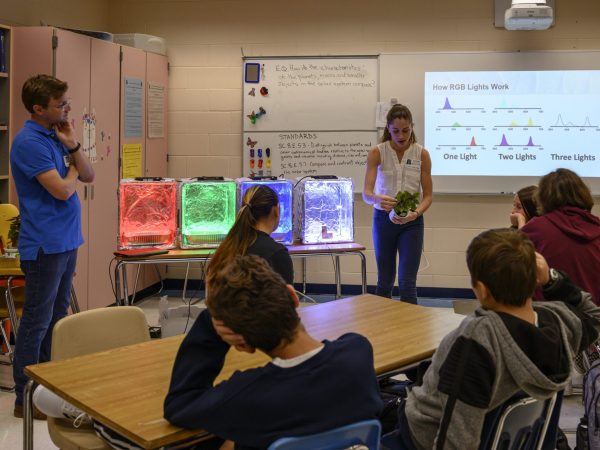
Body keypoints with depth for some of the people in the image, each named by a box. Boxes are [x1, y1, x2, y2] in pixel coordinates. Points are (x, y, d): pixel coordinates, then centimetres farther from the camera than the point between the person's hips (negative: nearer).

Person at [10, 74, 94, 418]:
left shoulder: (56, 136, 11)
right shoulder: (29, 142, -16)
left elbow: (89, 176, 10)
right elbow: (63, 190, -22)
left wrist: (73, 146, -4)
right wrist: (73, 169, -2)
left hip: (65, 241, 9)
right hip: (44, 245, -9)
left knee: (57, 316, 16)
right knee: (37, 321, -1)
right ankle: (25, 397, 9)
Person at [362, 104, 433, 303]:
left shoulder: (422, 154, -5)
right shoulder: (377, 153, -8)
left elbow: (428, 195, -3)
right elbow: (366, 193, -15)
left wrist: (415, 213, -23)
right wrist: (378, 199, -38)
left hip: (412, 222, 0)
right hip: (384, 219, 0)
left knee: (407, 283, -6)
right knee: (385, 281, 11)